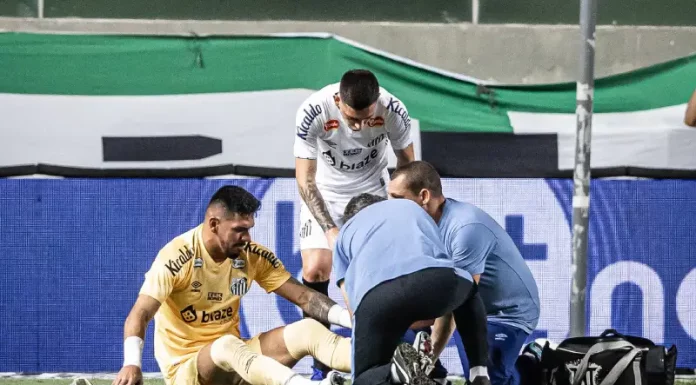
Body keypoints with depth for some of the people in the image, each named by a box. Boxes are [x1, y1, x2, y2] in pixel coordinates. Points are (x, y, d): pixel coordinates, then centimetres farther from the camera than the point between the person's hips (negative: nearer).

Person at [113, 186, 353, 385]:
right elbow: (140, 315, -23)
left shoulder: (252, 256, 0)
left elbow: (303, 297, 3)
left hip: (234, 359, 6)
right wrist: (132, 364, -42)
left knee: (308, 330, -15)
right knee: (227, 345, -39)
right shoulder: (177, 258, -16)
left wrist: (352, 319, -14)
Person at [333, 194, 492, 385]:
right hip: (436, 281, 2)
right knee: (468, 290, 39)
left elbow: (353, 305, 28)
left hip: (376, 297, -2)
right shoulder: (411, 207, 43)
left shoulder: (345, 233, 36)